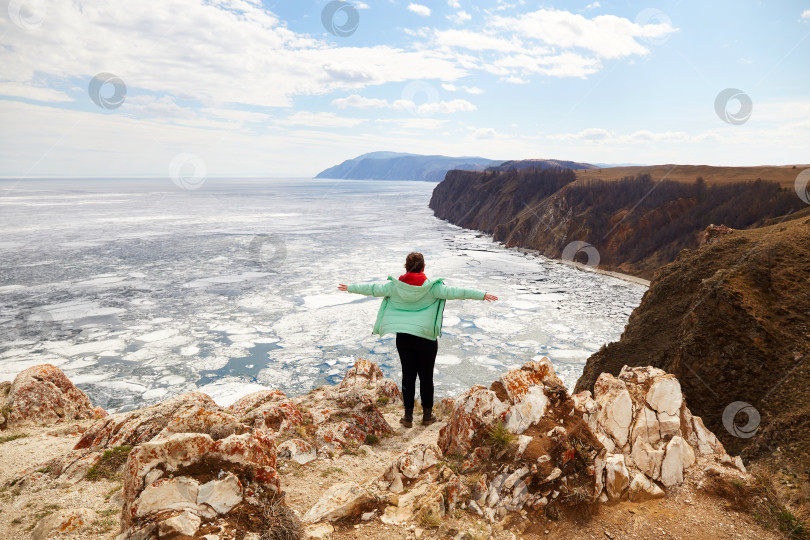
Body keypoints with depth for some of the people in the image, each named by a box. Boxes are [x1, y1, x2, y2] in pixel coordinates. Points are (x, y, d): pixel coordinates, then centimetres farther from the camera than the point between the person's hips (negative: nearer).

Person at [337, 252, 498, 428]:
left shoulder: (394, 286, -2)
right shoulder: (432, 287, -9)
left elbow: (372, 289, 7)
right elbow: (454, 292, -11)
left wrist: (350, 288, 22)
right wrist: (482, 295, -7)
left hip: (403, 338, 2)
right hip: (426, 338, -2)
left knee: (408, 375, 10)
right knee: (426, 376, 9)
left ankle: (408, 416, 16)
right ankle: (427, 415, 21)